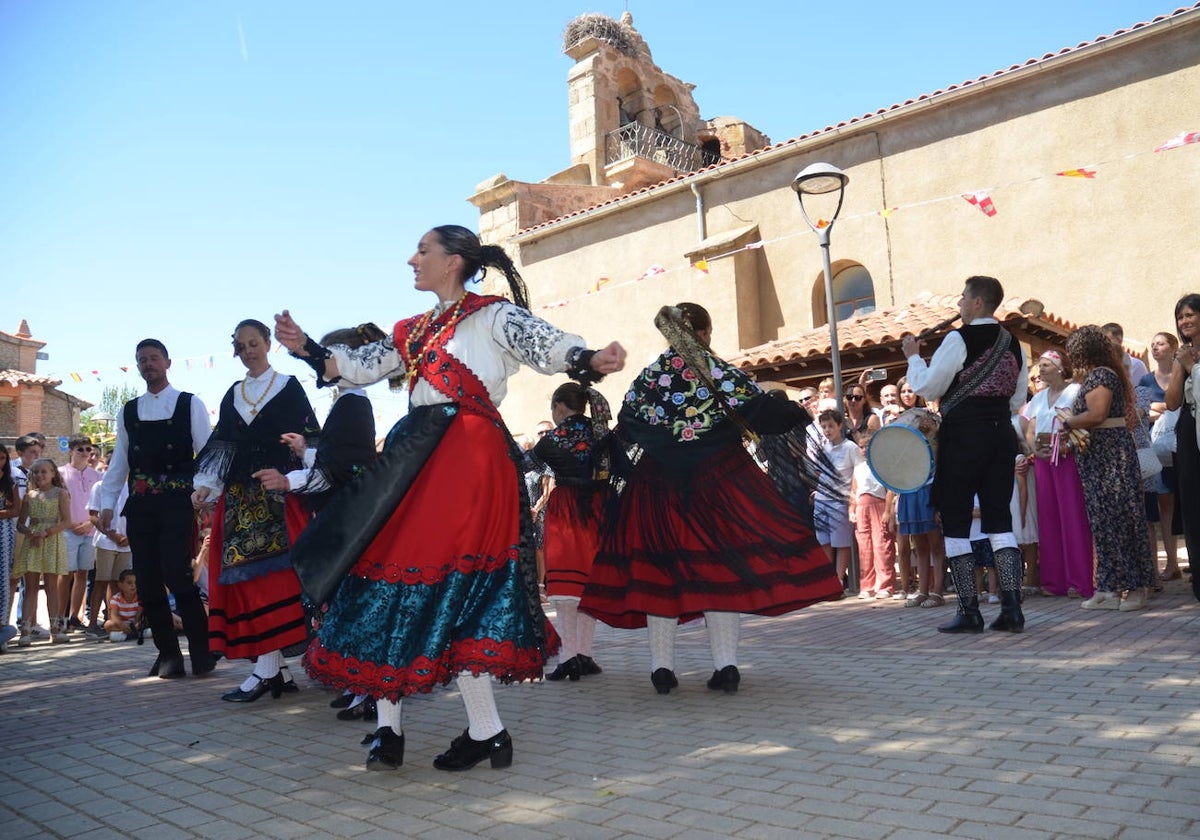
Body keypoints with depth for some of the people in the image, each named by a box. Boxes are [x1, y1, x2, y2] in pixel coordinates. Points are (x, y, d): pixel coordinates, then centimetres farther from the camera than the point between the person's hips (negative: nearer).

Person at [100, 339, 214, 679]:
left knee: (177, 575, -15)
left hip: (178, 501, -5)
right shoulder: (128, 411, 15)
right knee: (147, 582, 4)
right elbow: (119, 459, 15)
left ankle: (201, 651, -2)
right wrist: (108, 502, 7)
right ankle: (168, 653, 15)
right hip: (140, 504, 5)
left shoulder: (190, 404, 3)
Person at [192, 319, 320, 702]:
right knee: (244, 574, -1)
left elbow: (309, 436, -1)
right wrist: (207, 484, 1)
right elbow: (221, 443, 14)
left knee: (269, 569, -13)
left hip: (279, 490, -5)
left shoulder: (289, 387, 5)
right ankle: (278, 669, 2)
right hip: (239, 494, 5)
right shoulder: (233, 394, 18)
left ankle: (266, 668, -13)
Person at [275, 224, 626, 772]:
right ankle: (388, 729, 14)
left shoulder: (493, 316, 1)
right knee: (389, 566, 4)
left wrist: (591, 361, -34)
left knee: (452, 582, -10)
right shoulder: (413, 331, 22)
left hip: (469, 458, -7)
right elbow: (358, 367, 20)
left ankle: (485, 731, 2)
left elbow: (546, 344, -15)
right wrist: (303, 347, 9)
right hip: (415, 460, 7)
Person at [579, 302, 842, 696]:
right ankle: (726, 665, 5)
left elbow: (624, 433, 7)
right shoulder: (722, 372, -3)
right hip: (717, 480, -2)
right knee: (720, 568, 4)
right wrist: (797, 413, 11)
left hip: (659, 486, 2)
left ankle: (661, 667, 9)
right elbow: (760, 412, -7)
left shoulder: (647, 378, 4)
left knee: (659, 570, 6)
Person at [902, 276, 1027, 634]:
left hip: (963, 435, -6)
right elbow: (1017, 400, 17)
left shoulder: (959, 339, -11)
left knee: (956, 521, 2)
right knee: (1000, 519, 10)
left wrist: (913, 356, 6)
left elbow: (928, 388, -9)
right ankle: (1011, 608, 7)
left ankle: (969, 611, 3)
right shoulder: (1012, 343, 11)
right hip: (1002, 433, 7)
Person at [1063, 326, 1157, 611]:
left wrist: (1068, 421, -8)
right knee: (1106, 521, 9)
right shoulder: (1100, 374, 19)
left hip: (1108, 456, -10)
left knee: (1114, 519, -6)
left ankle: (1135, 587, 0)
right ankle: (1112, 589, 12)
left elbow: (1096, 415, -22)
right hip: (1101, 457, 10)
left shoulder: (1100, 375, -11)